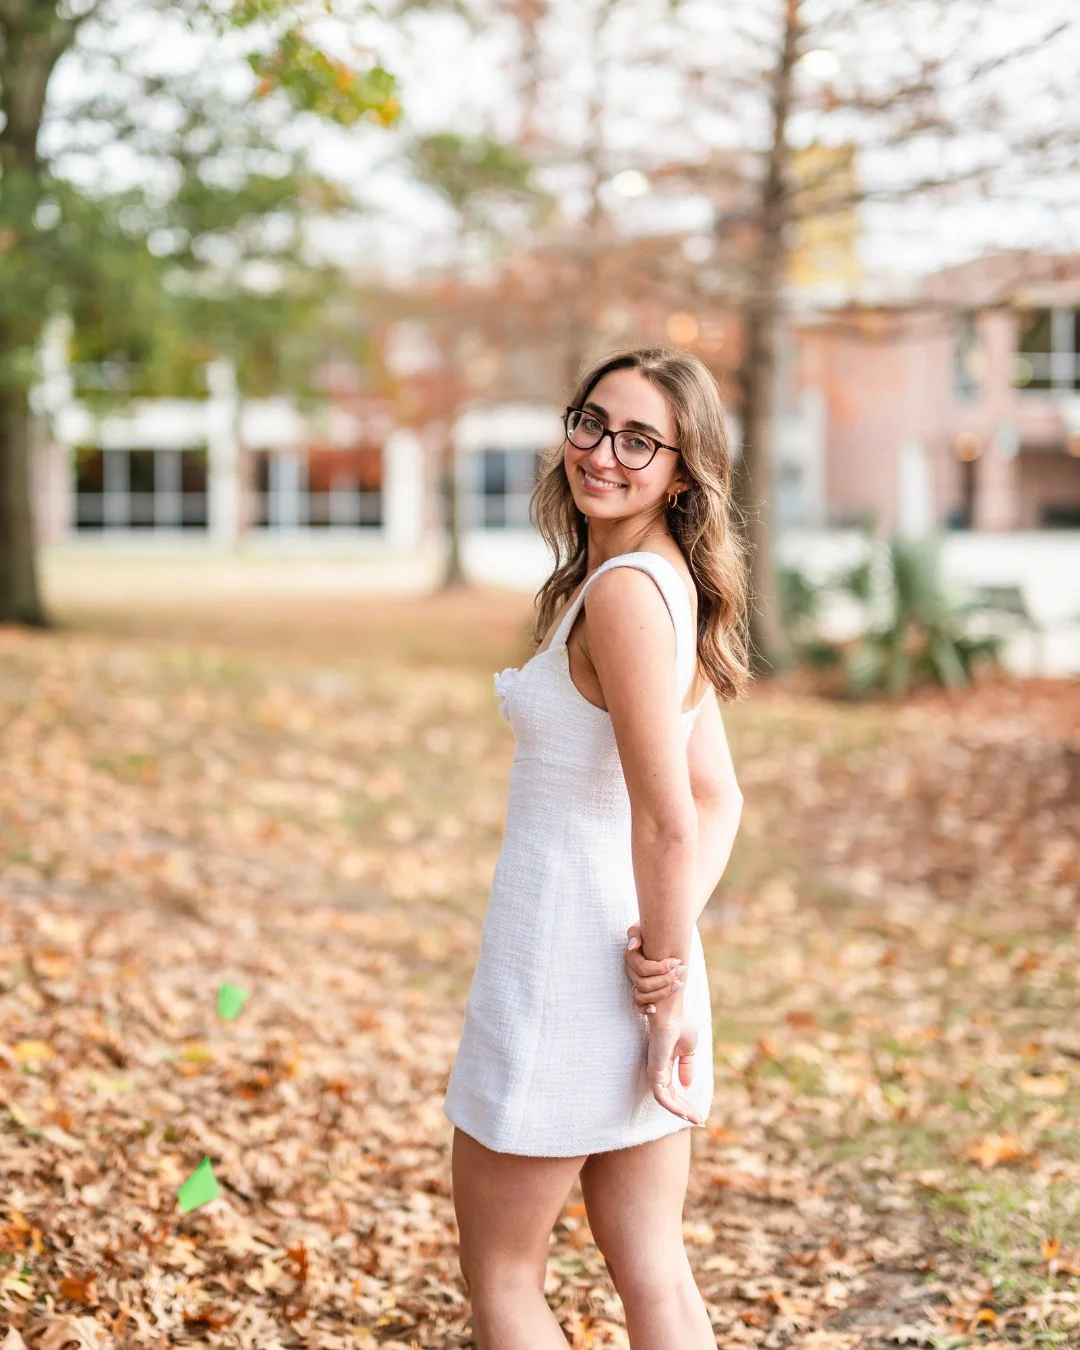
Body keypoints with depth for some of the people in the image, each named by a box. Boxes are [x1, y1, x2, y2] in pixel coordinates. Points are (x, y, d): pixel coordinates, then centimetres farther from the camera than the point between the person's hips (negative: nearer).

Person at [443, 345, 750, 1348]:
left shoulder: (623, 590, -19)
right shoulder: (670, 584, 10)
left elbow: (670, 821, -21)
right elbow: (719, 799, 12)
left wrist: (670, 984, -13)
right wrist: (668, 946, -1)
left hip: (570, 957, -9)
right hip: (635, 950, 9)